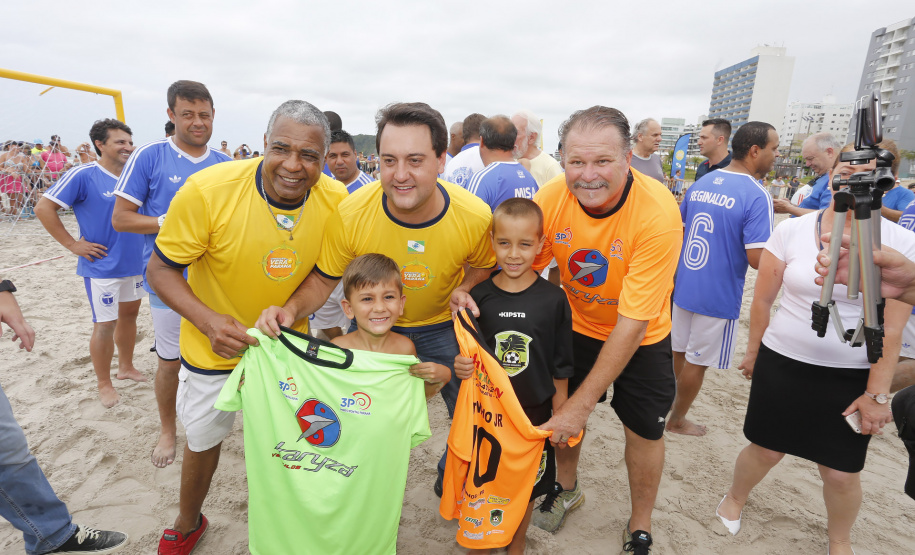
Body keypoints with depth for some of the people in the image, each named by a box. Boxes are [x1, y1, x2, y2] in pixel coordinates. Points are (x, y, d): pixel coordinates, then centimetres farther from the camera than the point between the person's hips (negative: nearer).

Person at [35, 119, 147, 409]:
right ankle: (104, 384, 16)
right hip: (102, 266, -6)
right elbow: (44, 208, -12)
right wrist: (73, 244, -14)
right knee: (105, 324, 0)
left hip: (134, 262, 6)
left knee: (129, 313, 17)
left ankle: (126, 367, 36)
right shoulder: (84, 175, -12)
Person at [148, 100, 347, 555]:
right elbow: (160, 269, -17)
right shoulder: (207, 190, -28)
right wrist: (207, 319, -32)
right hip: (214, 346, -1)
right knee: (203, 441, 21)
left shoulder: (337, 201, -20)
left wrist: (295, 311, -12)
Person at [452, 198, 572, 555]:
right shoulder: (478, 297, -9)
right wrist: (461, 365, -19)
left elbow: (560, 368, -3)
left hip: (534, 411, 0)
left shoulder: (553, 299, -11)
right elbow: (466, 352, 2)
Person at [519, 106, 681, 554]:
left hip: (643, 336, -2)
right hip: (578, 324, 3)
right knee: (563, 411, 14)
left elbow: (632, 323, -31)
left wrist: (583, 402, -29)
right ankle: (567, 488, 46)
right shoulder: (551, 198, -23)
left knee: (644, 430, 7)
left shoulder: (658, 214, -34)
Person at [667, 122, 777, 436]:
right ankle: (677, 421, 27)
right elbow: (757, 259, -23)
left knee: (677, 352, 20)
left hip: (683, 287, 7)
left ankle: (666, 407, 37)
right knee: (697, 362, 10)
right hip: (718, 297, -6)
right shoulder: (757, 196, -18)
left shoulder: (700, 183, 5)